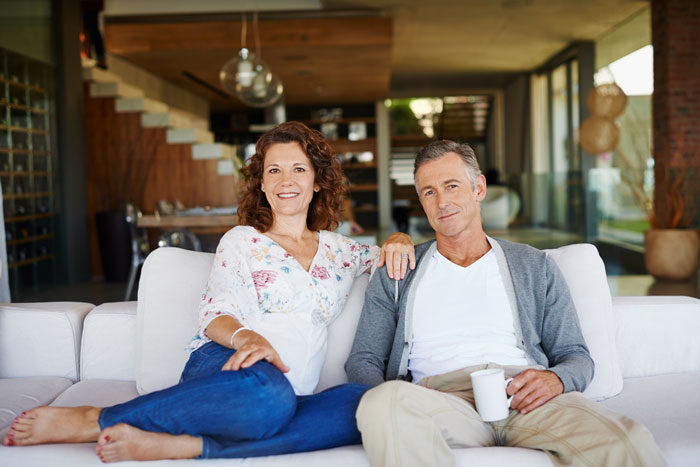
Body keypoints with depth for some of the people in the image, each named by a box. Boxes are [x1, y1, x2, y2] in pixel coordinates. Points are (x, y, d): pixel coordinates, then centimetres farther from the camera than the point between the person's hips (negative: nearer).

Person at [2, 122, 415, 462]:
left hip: (291, 390, 4)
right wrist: (246, 336, -21)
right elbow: (216, 315, 3)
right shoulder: (242, 241, 14)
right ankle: (92, 420, -32)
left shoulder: (339, 250, 24)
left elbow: (392, 261, 35)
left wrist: (397, 241, 10)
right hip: (223, 364, -3)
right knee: (268, 396, -43)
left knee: (370, 402, -33)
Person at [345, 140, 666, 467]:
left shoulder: (534, 266, 21)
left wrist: (556, 379, -9)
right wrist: (389, 404, -11)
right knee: (381, 402, -37)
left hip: (527, 401, 1)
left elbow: (576, 356, 18)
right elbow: (363, 360, 13)